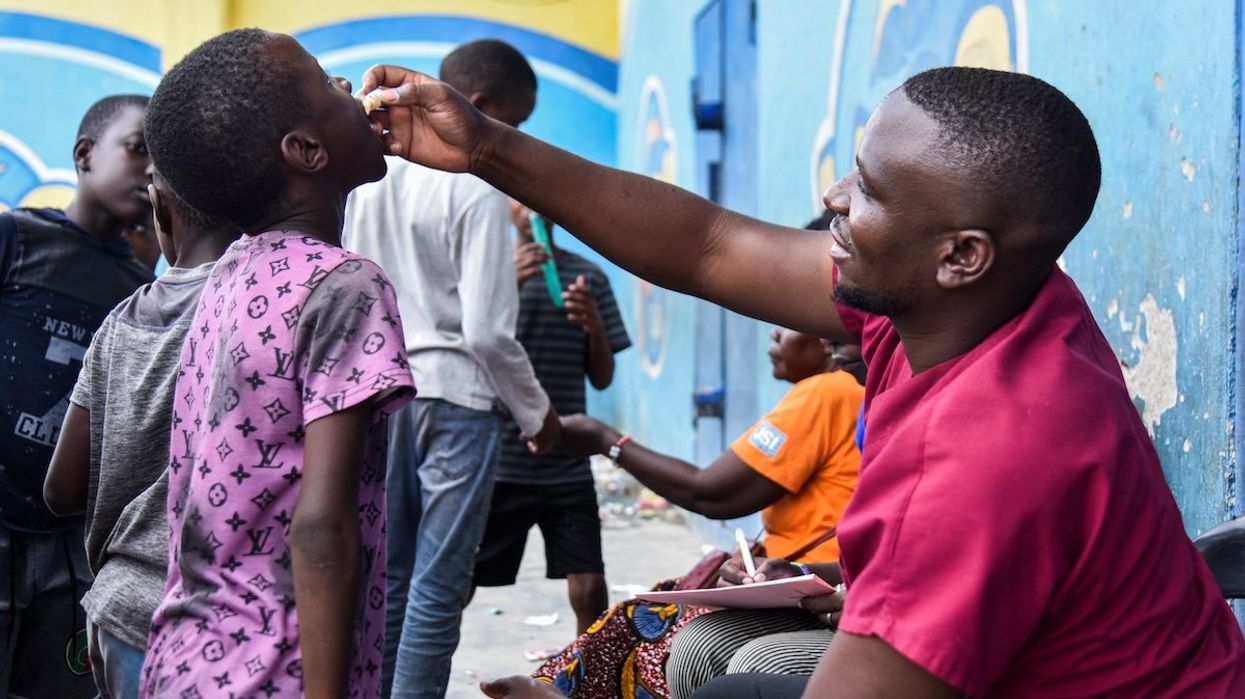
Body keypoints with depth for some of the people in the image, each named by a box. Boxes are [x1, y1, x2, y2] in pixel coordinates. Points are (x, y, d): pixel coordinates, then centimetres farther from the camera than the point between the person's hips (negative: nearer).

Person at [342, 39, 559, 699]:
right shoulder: (477, 186, -11)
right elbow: (487, 330, -14)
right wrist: (537, 414, 0)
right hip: (454, 397, -6)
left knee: (386, 578, 12)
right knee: (438, 588, -2)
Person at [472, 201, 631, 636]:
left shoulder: (588, 277, 10)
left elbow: (602, 379, 12)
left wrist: (595, 327, -9)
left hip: (567, 465, 2)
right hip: (498, 462, -2)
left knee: (589, 589, -4)